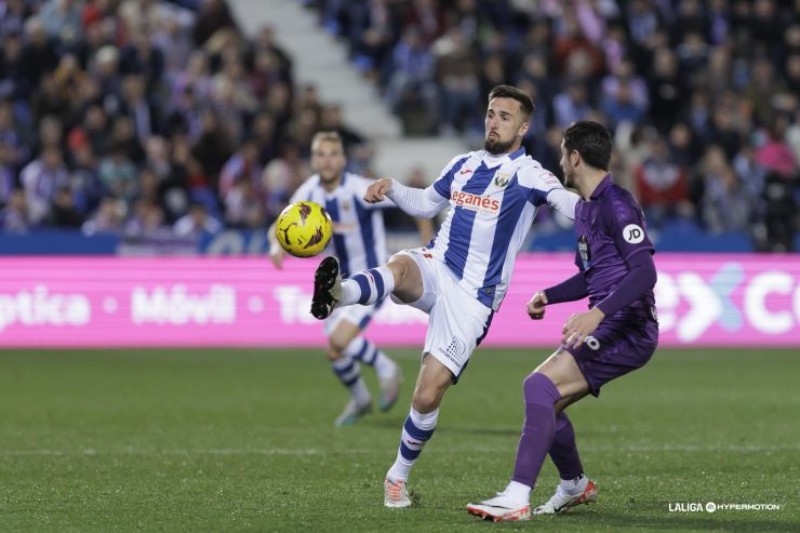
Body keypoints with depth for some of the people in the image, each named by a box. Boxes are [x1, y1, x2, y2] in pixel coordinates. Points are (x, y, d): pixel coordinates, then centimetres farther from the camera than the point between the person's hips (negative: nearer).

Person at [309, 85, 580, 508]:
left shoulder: (527, 175, -3)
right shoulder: (463, 164, 14)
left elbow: (573, 204, -19)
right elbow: (426, 203, 29)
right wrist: (391, 189, 11)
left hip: (472, 296, -4)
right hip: (433, 269, 4)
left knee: (428, 394, -9)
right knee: (400, 267, -35)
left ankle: (399, 476, 13)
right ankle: (336, 293, -67)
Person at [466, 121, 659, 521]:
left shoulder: (616, 205, -15)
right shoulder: (583, 208, 17)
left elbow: (644, 272, -26)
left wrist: (597, 313, -36)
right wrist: (548, 296, 13)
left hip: (627, 330, -10)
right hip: (605, 327, 10)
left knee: (540, 386, -22)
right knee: (544, 400, 15)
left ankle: (516, 500, -25)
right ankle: (575, 486, 37)